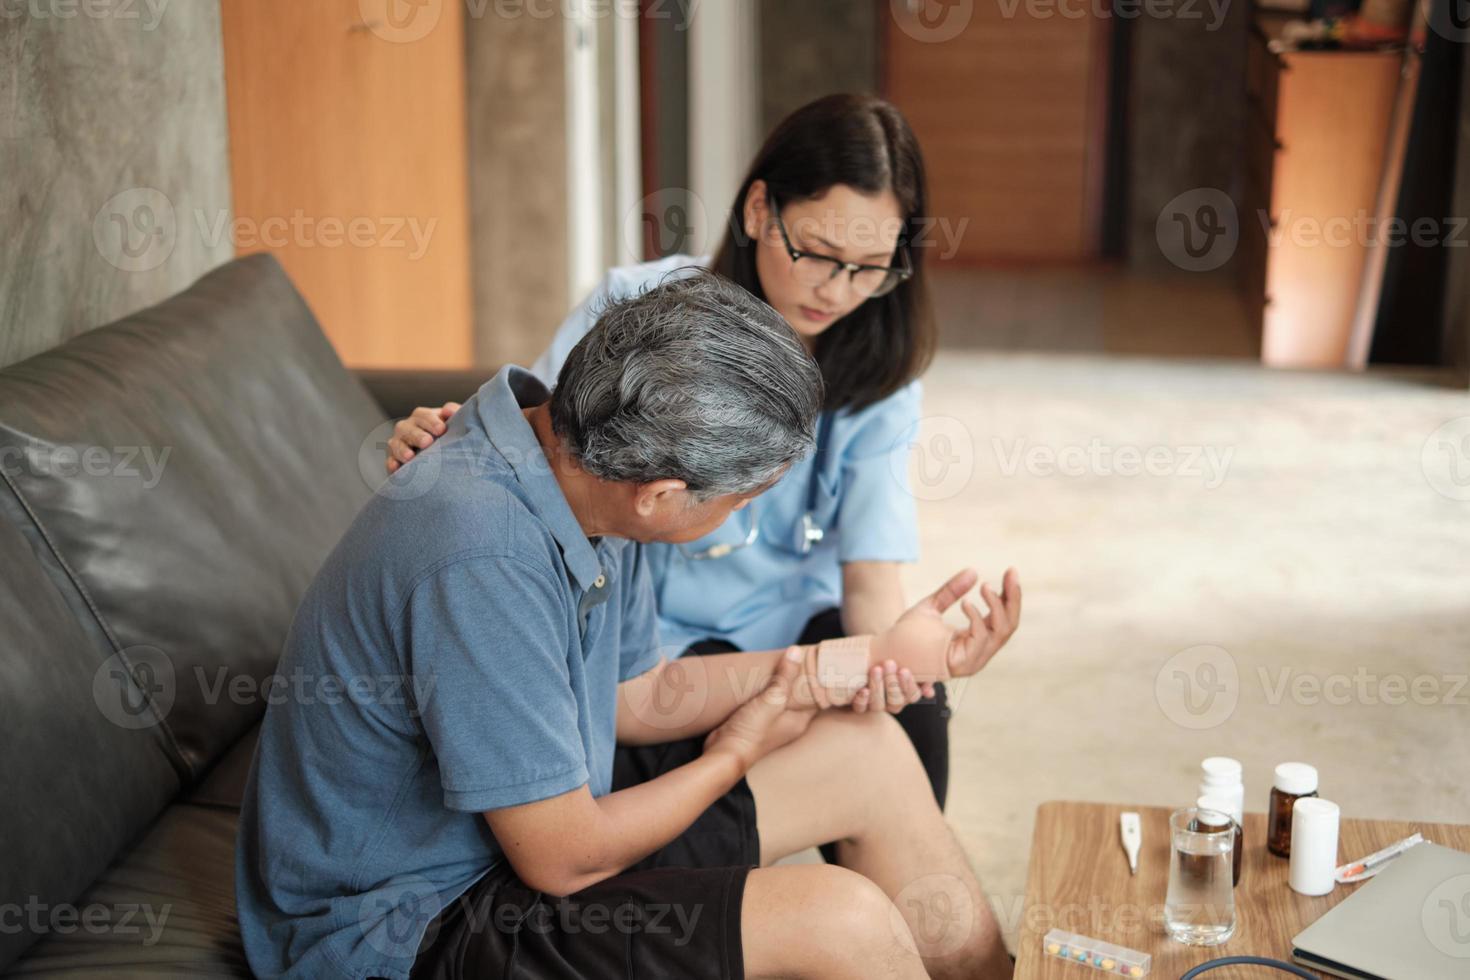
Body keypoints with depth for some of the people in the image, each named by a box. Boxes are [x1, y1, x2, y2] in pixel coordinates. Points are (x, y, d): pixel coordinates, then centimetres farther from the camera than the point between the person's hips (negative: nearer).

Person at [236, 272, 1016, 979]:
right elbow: (563, 859, -24)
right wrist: (736, 755, -7)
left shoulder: (584, 467, -6)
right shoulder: (482, 562, -34)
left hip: (535, 829, 9)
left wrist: (873, 655, 3)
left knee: (869, 753, 8)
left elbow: (639, 699, 8)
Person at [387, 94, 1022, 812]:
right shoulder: (636, 310, -12)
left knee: (910, 701, -26)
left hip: (785, 618, 3)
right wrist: (439, 442, -31)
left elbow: (871, 576, -10)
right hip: (645, 628, -2)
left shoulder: (880, 374, -4)